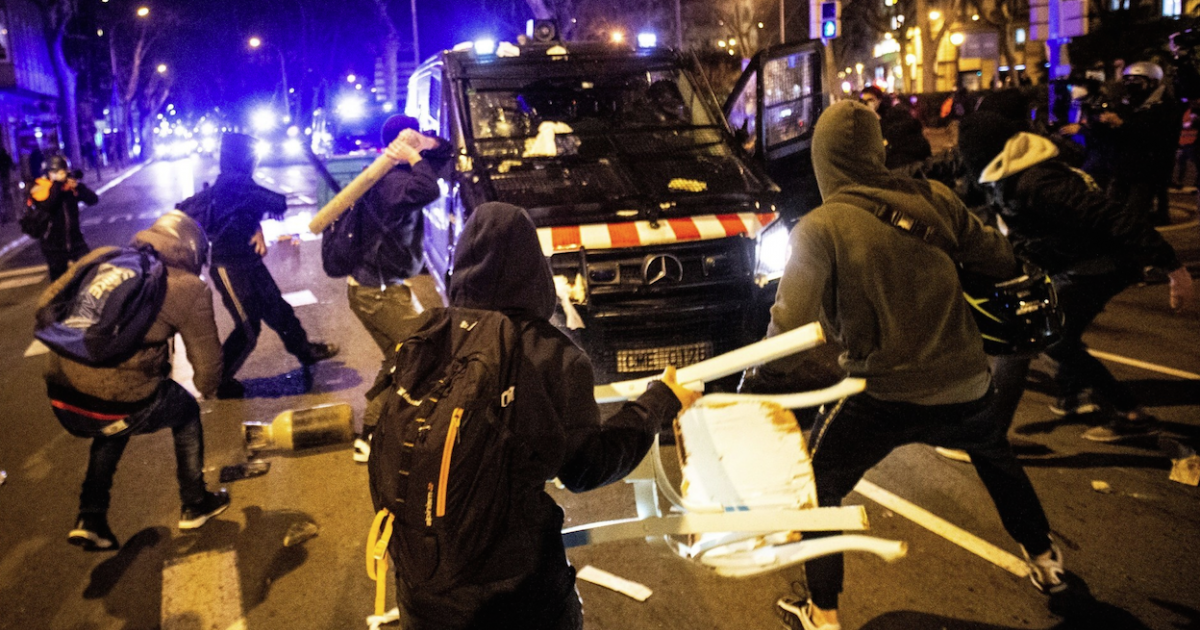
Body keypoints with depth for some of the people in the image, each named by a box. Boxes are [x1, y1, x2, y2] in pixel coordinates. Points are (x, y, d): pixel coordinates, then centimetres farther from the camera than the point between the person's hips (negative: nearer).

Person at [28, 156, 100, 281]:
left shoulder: (71, 185, 1)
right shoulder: (40, 188, -7)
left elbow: (93, 199, -8)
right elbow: (46, 206, -27)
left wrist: (78, 186, -23)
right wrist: (56, 184, -23)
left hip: (75, 241, 2)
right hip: (54, 245, -2)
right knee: (58, 279, 8)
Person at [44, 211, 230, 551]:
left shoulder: (102, 257, 10)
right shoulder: (190, 289, -2)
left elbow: (48, 303, 15)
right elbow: (207, 363, 1)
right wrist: (207, 389, 24)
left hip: (60, 399, 5)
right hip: (122, 406, -5)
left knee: (114, 428, 37)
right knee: (186, 411, 27)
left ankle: (90, 519, 31)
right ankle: (195, 504, 37)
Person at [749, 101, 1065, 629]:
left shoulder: (819, 228, -12)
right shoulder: (931, 199, -2)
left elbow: (791, 324, -19)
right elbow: (997, 259, 9)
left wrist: (761, 375, -2)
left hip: (885, 394, -4)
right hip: (964, 385, 5)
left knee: (819, 487, 17)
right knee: (995, 454, 36)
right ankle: (1043, 560, 51)